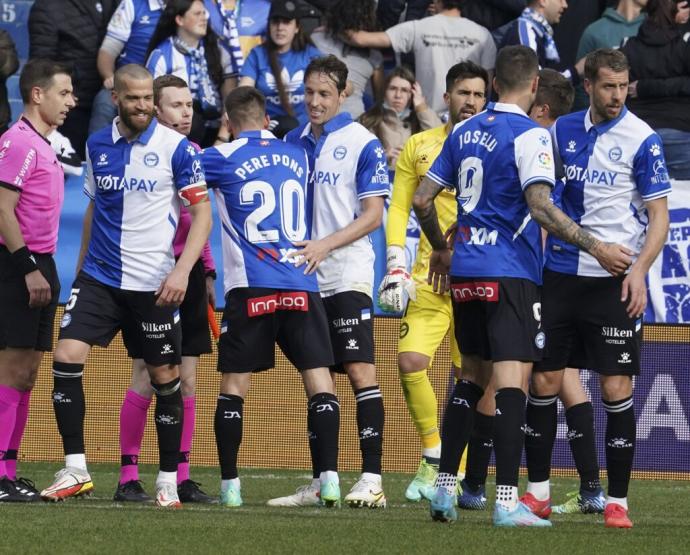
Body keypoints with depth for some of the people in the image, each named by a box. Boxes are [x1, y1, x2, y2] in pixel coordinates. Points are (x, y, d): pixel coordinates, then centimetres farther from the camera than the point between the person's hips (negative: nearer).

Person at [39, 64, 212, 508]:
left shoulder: (176, 147, -7)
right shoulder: (98, 146, 7)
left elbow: (202, 213, -7)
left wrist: (182, 270, -18)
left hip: (153, 284, -3)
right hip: (99, 278, 3)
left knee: (165, 377, 2)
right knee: (67, 358, -12)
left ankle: (169, 481, 15)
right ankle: (76, 470, -6)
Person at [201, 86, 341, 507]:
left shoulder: (223, 159, 0)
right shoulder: (298, 157, 14)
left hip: (249, 288, -2)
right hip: (301, 286, 3)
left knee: (234, 386, 5)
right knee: (320, 380, 0)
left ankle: (230, 484, 5)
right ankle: (329, 478, -11)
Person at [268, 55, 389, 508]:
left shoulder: (362, 144, -5)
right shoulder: (294, 142, 12)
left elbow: (373, 216, -8)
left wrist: (325, 246, -17)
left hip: (347, 276, -6)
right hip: (304, 279, 6)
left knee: (360, 372, -13)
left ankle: (372, 479, -15)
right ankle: (320, 481, 14)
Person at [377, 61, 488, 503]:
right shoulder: (418, 147, 10)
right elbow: (399, 209, 11)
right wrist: (397, 265, 0)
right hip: (431, 276, 1)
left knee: (468, 376, -1)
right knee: (411, 362, -13)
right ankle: (433, 458, 2)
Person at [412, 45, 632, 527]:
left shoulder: (465, 131, 10)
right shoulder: (529, 135, -10)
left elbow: (422, 200, 13)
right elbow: (539, 206, -21)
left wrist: (441, 249, 29)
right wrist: (595, 247, -18)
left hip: (465, 271, 7)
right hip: (511, 271, -7)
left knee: (472, 376, 18)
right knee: (512, 381, -8)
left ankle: (445, 488, 17)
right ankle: (507, 501, -14)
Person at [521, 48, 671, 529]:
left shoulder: (642, 139, -6)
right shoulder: (564, 131, 7)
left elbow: (659, 215, -5)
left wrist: (639, 269, -18)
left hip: (616, 281, -4)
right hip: (561, 272, 4)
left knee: (617, 388, -5)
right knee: (544, 380, 5)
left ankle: (617, 501, 3)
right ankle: (538, 491, 17)